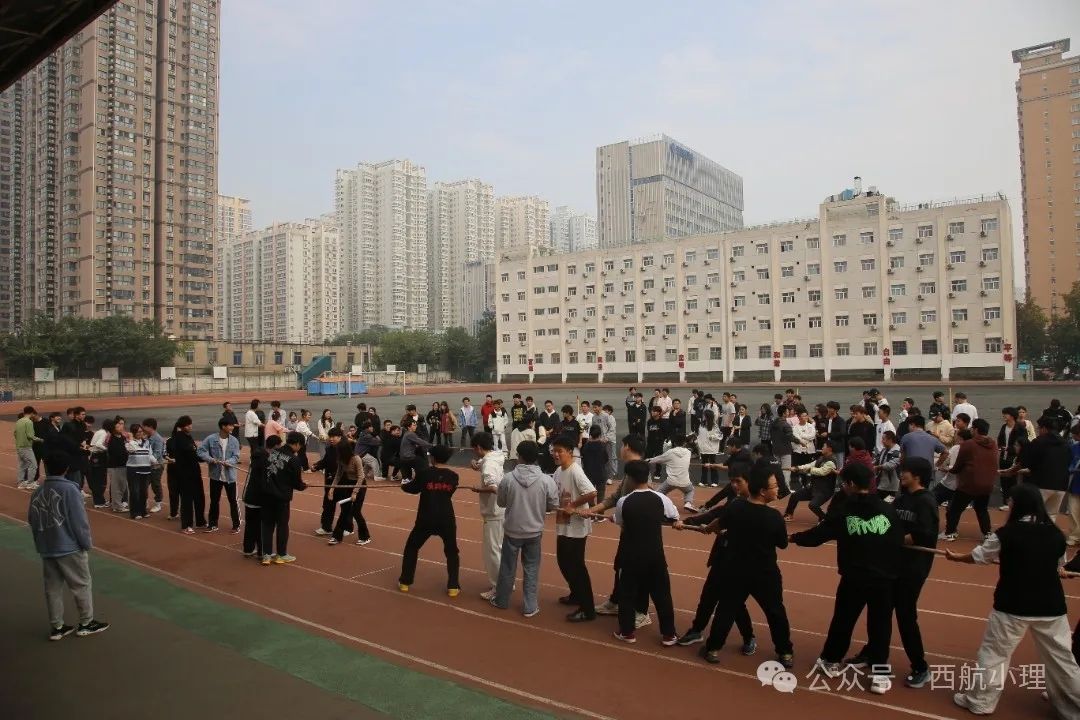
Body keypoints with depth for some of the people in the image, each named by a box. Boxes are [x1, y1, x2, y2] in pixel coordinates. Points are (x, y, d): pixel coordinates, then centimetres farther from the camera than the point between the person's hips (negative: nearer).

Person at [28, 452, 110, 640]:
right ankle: (86, 623, 16)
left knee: (52, 587, 14)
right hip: (69, 547, -6)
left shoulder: (37, 492, 3)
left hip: (46, 549, 6)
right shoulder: (69, 489, -16)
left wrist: (40, 543, 21)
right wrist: (87, 543, -5)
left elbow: (32, 520, 10)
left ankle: (56, 627, 21)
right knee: (82, 584, 8)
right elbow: (79, 520, -16)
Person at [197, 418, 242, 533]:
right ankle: (212, 524, 25)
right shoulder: (211, 439, -6)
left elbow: (236, 456, -6)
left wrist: (228, 462, -26)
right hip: (216, 475, 0)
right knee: (214, 501, 12)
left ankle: (236, 525, 15)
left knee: (233, 501, 5)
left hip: (230, 475, 0)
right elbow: (201, 451, -6)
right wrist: (211, 459, -21)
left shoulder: (234, 441, -3)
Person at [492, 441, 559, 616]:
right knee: (531, 569, 14)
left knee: (507, 567, 18)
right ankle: (530, 607, 19)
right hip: (534, 532, 0)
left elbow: (500, 502, -3)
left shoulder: (508, 478, -16)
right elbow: (554, 505, -4)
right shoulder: (546, 480, -16)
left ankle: (501, 601, 34)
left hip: (512, 530, 0)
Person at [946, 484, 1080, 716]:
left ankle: (979, 700, 17)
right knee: (1060, 656, 18)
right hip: (1050, 605, 4)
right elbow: (1058, 567, 16)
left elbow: (979, 556, 2)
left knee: (993, 652, 9)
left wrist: (955, 557, 22)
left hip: (1013, 605, -4)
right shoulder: (1056, 534, -2)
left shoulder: (1007, 533, -13)